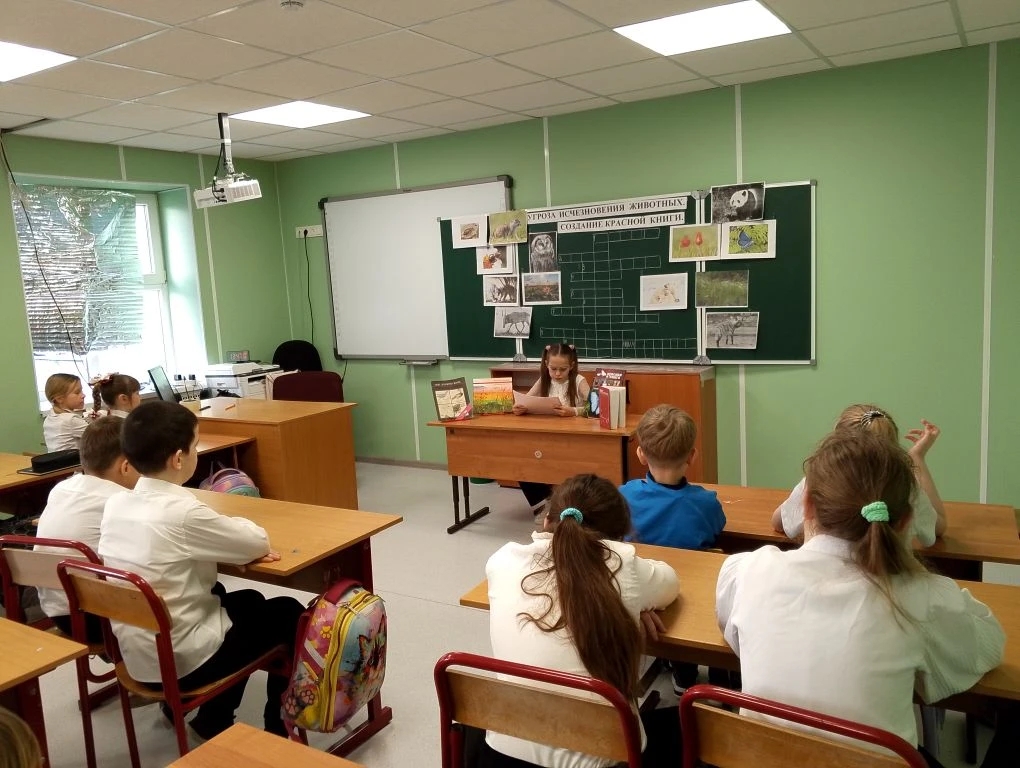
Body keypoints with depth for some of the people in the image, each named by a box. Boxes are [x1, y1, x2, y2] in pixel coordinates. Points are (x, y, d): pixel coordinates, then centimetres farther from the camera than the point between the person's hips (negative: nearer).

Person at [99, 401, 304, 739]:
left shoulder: (116, 503, -2)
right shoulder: (182, 511, -25)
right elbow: (259, 542, -13)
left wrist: (235, 548, -2)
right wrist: (232, 528, 7)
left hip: (134, 655, 8)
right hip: (183, 661, -7)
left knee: (250, 601, 27)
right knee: (288, 613, 12)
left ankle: (214, 718, 32)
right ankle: (279, 725, 26)